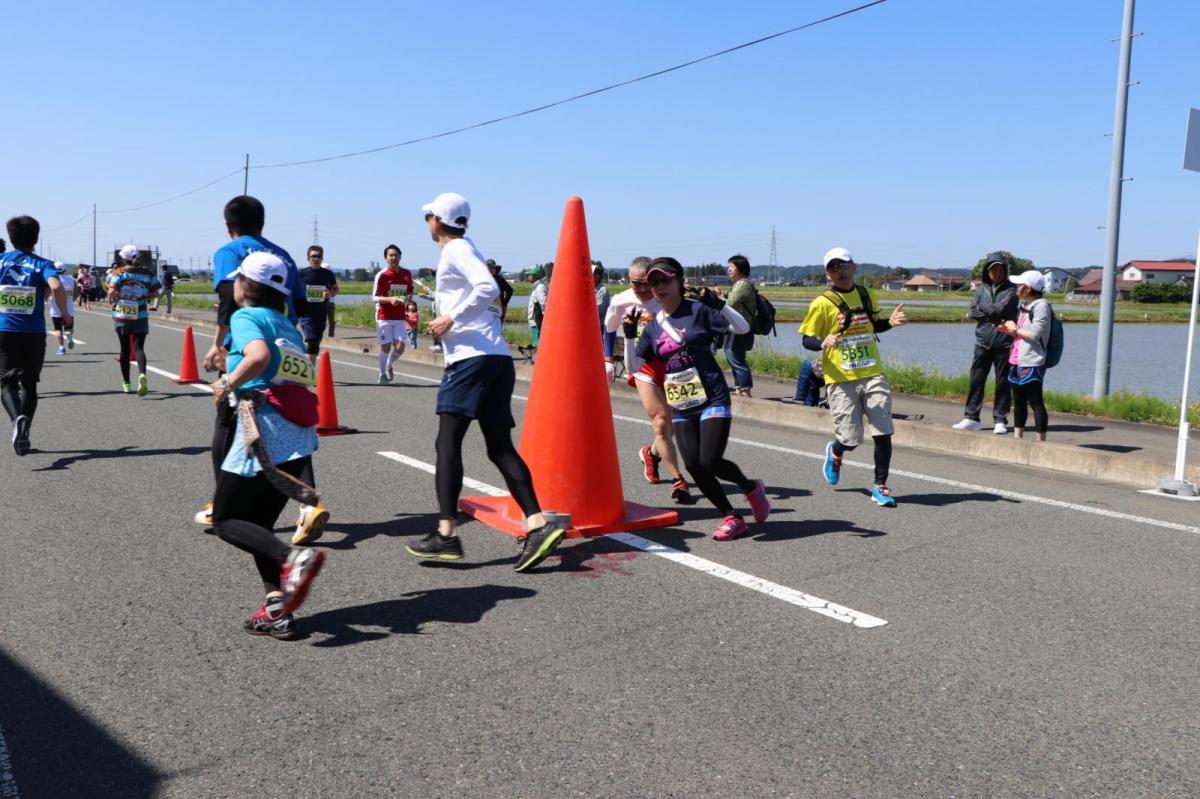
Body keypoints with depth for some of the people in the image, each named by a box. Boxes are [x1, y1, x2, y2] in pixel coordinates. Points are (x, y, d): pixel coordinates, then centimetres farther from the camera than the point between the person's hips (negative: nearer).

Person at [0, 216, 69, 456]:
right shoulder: (42, 264, 0)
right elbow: (56, 286, -20)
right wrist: (65, 314, -7)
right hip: (34, 333, 0)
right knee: (29, 384, 14)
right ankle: (23, 434, 9)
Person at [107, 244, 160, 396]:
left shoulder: (119, 273, -5)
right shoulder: (147, 273, 0)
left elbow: (112, 291, -17)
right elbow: (155, 293, -1)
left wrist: (113, 298, 1)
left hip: (121, 317, 0)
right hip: (140, 317, 0)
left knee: (125, 350, 12)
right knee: (138, 348, -2)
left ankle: (126, 383, 23)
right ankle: (142, 374, -31)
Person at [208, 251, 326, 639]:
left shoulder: (245, 317, -2)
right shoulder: (286, 324, 21)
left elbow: (259, 356, -23)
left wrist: (227, 384, -8)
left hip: (265, 430, -7)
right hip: (300, 434, 8)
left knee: (225, 521, 6)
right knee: (257, 523, 16)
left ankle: (294, 557, -18)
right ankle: (278, 607, 4)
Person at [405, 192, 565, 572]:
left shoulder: (455, 250, -3)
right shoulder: (466, 250, 25)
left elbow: (488, 288, -19)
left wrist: (450, 319, -14)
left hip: (472, 356, -9)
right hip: (497, 357, 9)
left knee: (448, 442, -6)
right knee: (500, 447, 4)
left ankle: (446, 533, -8)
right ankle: (538, 524, -7)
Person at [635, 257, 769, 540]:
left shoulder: (698, 310, -6)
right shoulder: (652, 326, 8)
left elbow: (742, 328, -11)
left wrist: (719, 304, -25)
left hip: (712, 400, -5)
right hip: (680, 407, 5)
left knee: (710, 462, -14)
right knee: (693, 465, -3)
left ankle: (751, 488, 17)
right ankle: (732, 518, 13)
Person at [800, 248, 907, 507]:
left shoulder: (867, 295, 11)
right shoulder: (822, 303, -4)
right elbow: (807, 340, -3)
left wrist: (890, 322, 6)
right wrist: (823, 343, -25)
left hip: (873, 375, 4)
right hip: (841, 379, -3)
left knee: (883, 433, -5)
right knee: (850, 439, -1)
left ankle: (879, 486, 11)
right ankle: (835, 451, 36)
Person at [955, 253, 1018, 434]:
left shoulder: (1011, 289, -1)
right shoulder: (981, 288, 11)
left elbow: (1001, 308, -15)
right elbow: (972, 312, 1)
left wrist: (982, 307, -1)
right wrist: (993, 317, -11)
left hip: (1003, 342, -4)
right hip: (983, 341, 4)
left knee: (1002, 382, 2)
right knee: (975, 380, 3)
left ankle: (1000, 420, 8)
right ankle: (971, 418, 10)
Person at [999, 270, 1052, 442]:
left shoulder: (1041, 306, -13)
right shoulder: (1025, 305, 17)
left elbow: (1035, 334, -21)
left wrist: (1015, 329, -10)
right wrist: (1009, 330, 9)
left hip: (1032, 363, -10)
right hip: (1017, 361, 10)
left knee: (1036, 402, -6)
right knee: (1018, 401, 14)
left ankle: (1041, 440, -2)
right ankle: (1017, 437, 22)